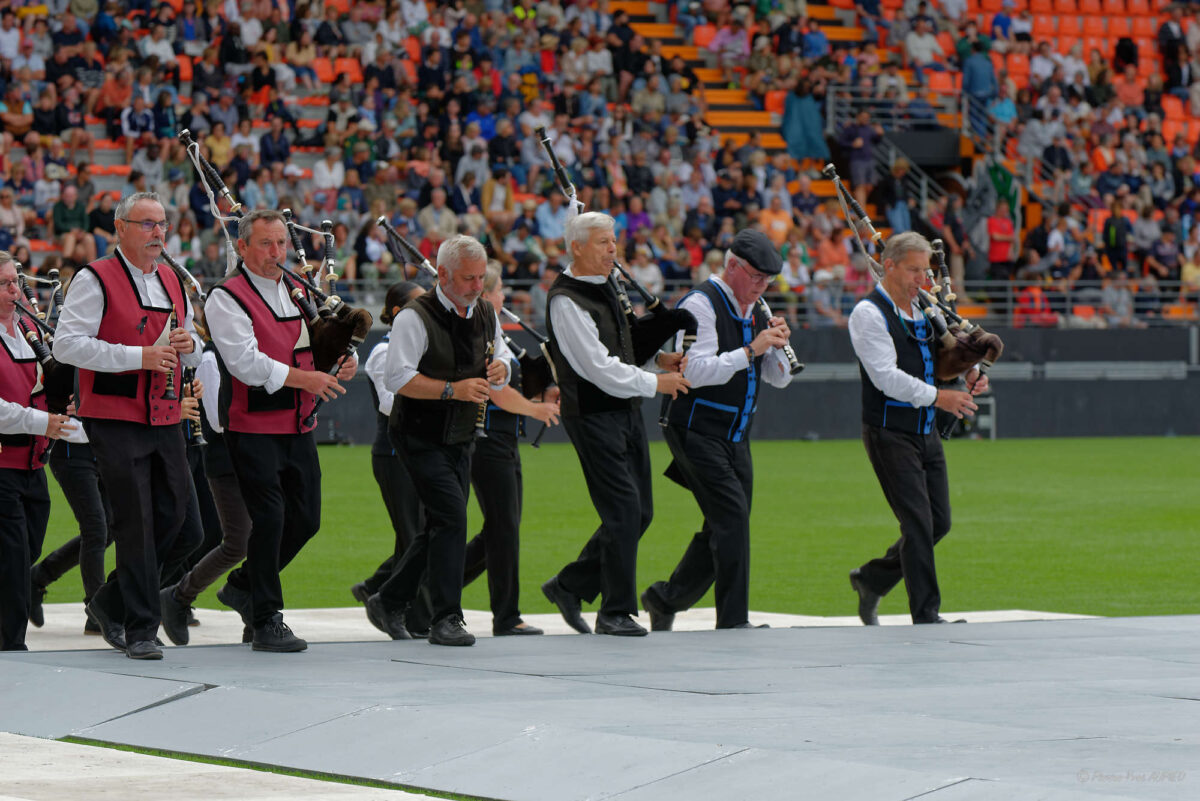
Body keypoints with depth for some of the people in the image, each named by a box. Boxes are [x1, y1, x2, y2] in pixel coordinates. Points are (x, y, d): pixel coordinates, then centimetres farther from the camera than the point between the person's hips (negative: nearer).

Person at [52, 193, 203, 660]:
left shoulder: (173, 283, 16)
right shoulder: (95, 281, -6)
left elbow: (193, 354, 26)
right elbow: (66, 344, -16)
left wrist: (189, 345, 0)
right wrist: (138, 356, -21)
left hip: (165, 421, 7)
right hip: (116, 422, -7)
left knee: (172, 516, 6)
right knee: (135, 523, -9)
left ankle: (110, 604, 23)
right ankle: (141, 630, -5)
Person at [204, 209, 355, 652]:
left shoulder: (300, 292, 13)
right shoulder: (227, 298, -9)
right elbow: (246, 361, -19)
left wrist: (344, 362, -8)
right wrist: (303, 379, -25)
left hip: (298, 428, 7)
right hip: (252, 428, -7)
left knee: (306, 519, 10)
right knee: (269, 520, -10)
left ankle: (244, 586, 30)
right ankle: (266, 622, -2)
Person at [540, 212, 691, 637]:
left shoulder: (608, 284, 12)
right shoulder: (566, 302, -16)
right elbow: (600, 368, -20)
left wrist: (658, 356, 9)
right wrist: (655, 383, -12)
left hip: (627, 411, 9)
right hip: (593, 416, -9)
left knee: (640, 512, 9)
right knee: (623, 510, -11)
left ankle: (569, 586, 22)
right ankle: (616, 612, -1)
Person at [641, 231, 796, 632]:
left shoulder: (757, 311, 13)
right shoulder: (701, 304, -12)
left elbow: (780, 379, 15)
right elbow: (697, 371, -22)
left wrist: (777, 346, -5)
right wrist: (750, 350, -23)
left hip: (735, 437, 9)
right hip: (698, 432, -8)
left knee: (725, 529, 9)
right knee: (733, 516, -17)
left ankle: (665, 599, 25)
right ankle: (734, 621, -17)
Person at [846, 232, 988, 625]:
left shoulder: (923, 310, 15)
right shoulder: (869, 313, -10)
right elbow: (886, 376, -19)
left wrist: (970, 373, -1)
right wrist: (937, 397, -24)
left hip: (926, 433, 8)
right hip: (889, 434, -8)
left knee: (938, 522, 9)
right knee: (918, 523, -10)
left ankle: (871, 580, 27)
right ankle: (926, 616, -5)